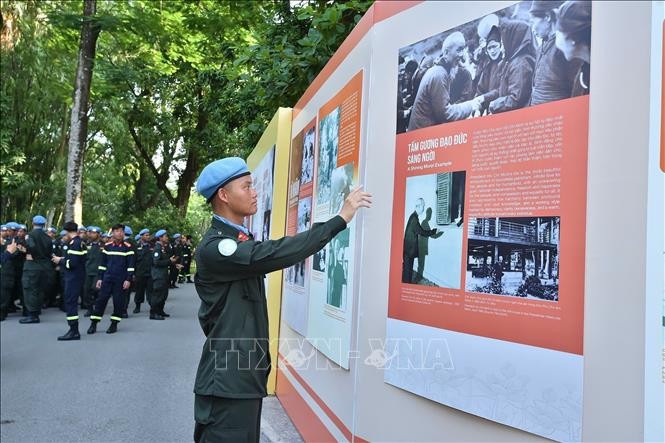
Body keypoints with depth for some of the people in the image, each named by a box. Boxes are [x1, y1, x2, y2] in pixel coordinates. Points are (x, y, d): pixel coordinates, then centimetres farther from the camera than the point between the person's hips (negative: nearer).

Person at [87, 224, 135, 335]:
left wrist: (128, 279, -9)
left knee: (118, 301, 2)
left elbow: (130, 265, -3)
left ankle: (114, 324, 13)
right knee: (101, 299, 1)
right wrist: (99, 278, 6)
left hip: (121, 280, -2)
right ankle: (93, 324, 8)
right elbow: (102, 264, 11)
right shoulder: (107, 246, 6)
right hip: (107, 278, 2)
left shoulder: (128, 247, -3)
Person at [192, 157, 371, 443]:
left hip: (247, 373, 9)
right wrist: (341, 219, -28)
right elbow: (272, 255, -31)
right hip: (228, 379, -9)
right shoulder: (213, 248, -19)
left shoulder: (241, 239, 14)